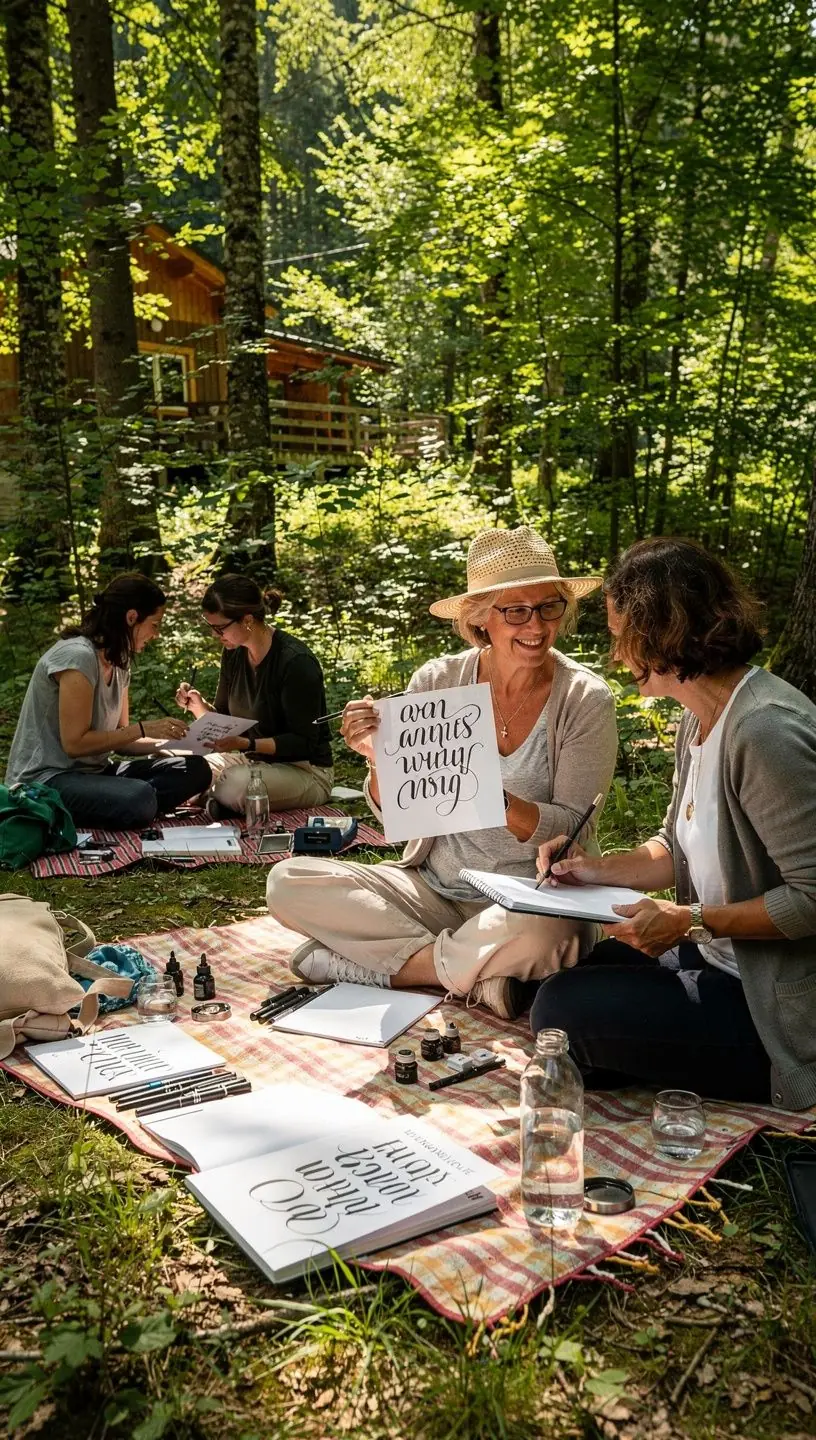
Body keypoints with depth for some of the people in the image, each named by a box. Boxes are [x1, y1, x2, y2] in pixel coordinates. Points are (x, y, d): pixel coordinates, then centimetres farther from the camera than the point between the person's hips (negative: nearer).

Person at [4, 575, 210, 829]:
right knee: (139, 798, -37)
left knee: (195, 769, -8)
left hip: (94, 771, 9)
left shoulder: (119, 663, 10)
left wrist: (169, 741, -5)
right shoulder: (77, 656, -18)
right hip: (46, 780, -9)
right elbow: (75, 743, -21)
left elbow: (118, 739, 10)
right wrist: (143, 729, -17)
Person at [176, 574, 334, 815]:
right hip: (253, 759, 7)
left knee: (234, 784, -34)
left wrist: (247, 744, -31)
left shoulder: (296, 662, -22)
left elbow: (304, 742, -20)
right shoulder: (234, 653, 2)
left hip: (305, 769, -7)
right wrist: (198, 705, -10)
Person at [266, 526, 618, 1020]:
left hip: (530, 901, -3)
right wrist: (379, 760, -19)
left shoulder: (585, 699, -7)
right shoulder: (437, 682, -1)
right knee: (289, 882, -14)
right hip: (431, 886, 4)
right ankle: (475, 972, -14)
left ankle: (392, 964, -11)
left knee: (539, 930, -39)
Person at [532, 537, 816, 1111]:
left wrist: (692, 921, -24)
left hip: (769, 1009, -10)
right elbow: (679, 847, 16)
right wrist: (598, 868, 2)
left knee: (564, 1008, -16)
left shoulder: (764, 730, -27)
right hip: (714, 958, 10)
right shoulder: (699, 719, 6)